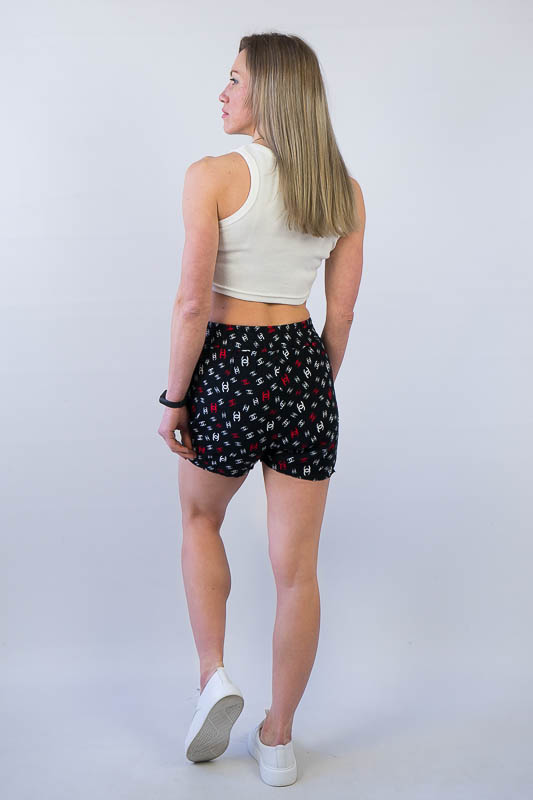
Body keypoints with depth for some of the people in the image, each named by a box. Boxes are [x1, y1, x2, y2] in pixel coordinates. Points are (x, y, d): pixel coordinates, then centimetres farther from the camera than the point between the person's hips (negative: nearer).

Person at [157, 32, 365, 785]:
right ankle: (278, 738, 24)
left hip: (228, 367, -3)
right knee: (297, 569, 10)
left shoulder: (213, 176, -10)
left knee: (200, 519, 26)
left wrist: (173, 398, -4)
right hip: (303, 370, 4)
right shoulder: (345, 190, 3)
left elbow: (192, 303, -14)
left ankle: (214, 674, 15)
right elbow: (342, 314, 5)